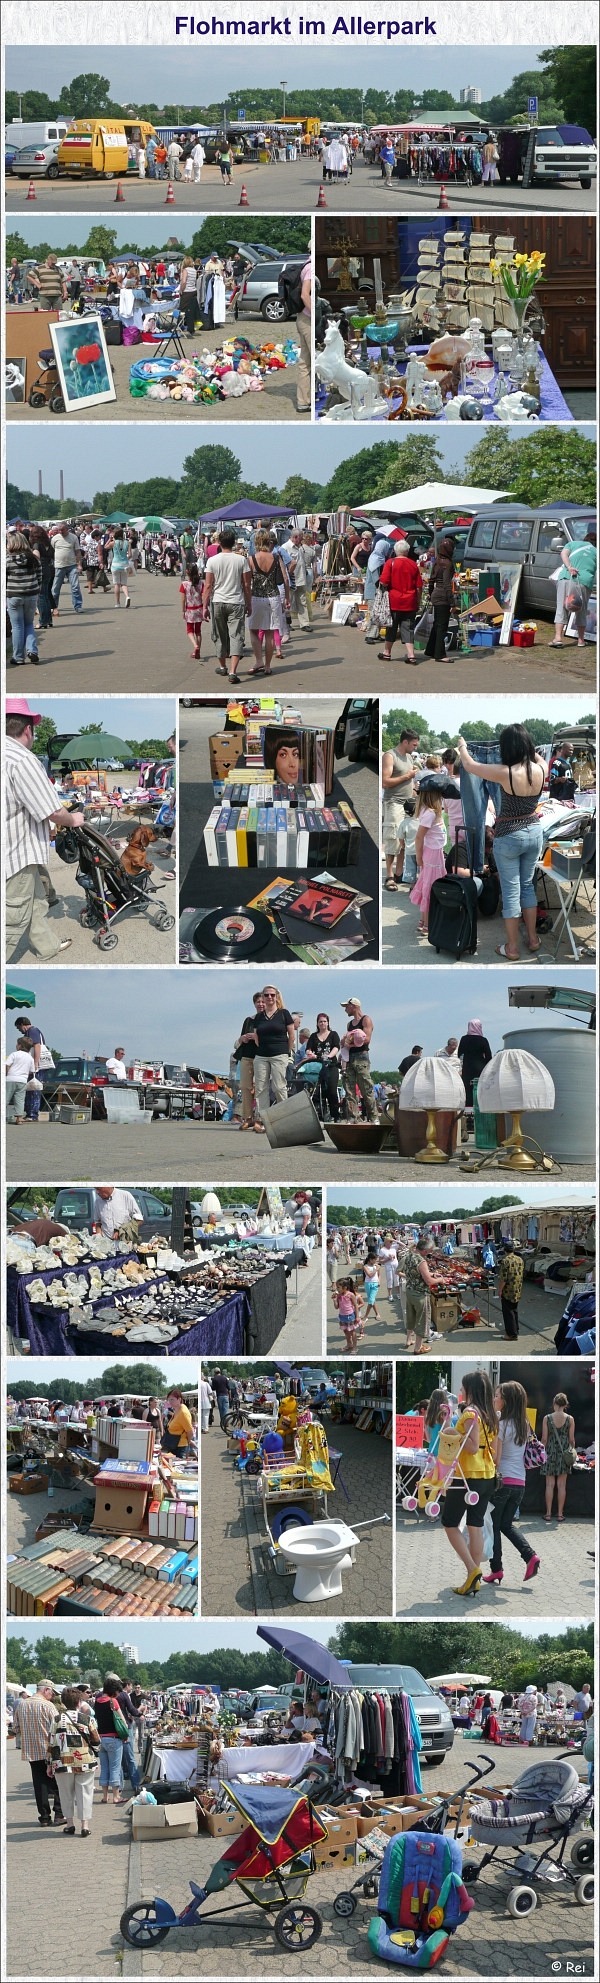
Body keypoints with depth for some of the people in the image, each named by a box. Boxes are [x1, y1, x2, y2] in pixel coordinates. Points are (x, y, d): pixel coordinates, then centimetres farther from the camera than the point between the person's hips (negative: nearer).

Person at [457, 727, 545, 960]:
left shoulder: (505, 773, -24)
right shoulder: (541, 769, -9)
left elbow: (470, 765, -8)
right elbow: (537, 755, 19)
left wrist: (462, 746, 11)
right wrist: (524, 741, 33)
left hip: (509, 837, -5)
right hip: (534, 833, 5)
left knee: (511, 891, 5)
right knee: (528, 885, 21)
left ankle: (512, 949, 13)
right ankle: (533, 939, 28)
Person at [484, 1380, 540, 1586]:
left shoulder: (501, 1424, -12)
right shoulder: (524, 1425, 9)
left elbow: (495, 1458, -14)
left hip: (501, 1480, -7)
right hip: (520, 1482, 7)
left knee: (494, 1526, 7)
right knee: (506, 1524, 18)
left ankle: (496, 1569, 8)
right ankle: (530, 1556, 0)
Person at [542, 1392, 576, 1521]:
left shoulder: (547, 1418, -5)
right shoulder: (570, 1419, -4)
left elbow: (544, 1439, -4)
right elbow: (571, 1439, -1)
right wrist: (573, 1452, 14)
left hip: (551, 1452, 0)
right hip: (565, 1452, 1)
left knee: (550, 1484, 5)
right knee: (561, 1485, 6)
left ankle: (548, 1513, 6)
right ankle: (560, 1514, 8)